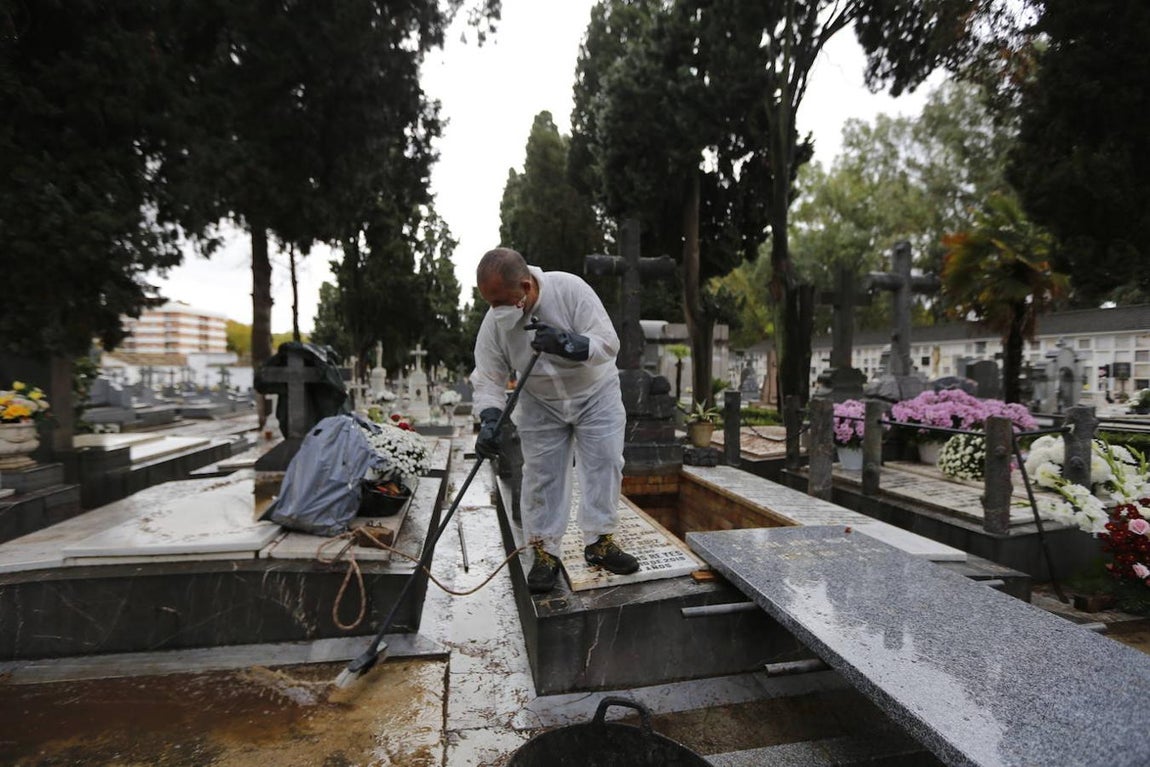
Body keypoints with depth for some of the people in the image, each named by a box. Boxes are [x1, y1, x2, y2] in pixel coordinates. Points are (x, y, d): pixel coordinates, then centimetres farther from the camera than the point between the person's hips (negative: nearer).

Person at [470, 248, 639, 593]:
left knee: (604, 462, -1)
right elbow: (488, 380, -16)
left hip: (595, 393, -1)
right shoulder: (493, 323, -19)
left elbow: (608, 343, -27)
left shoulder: (571, 289, -27)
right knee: (541, 474, 0)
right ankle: (544, 551, 12)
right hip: (540, 403, 1)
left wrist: (567, 344, -44)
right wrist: (489, 421, -34)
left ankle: (599, 542, 13)